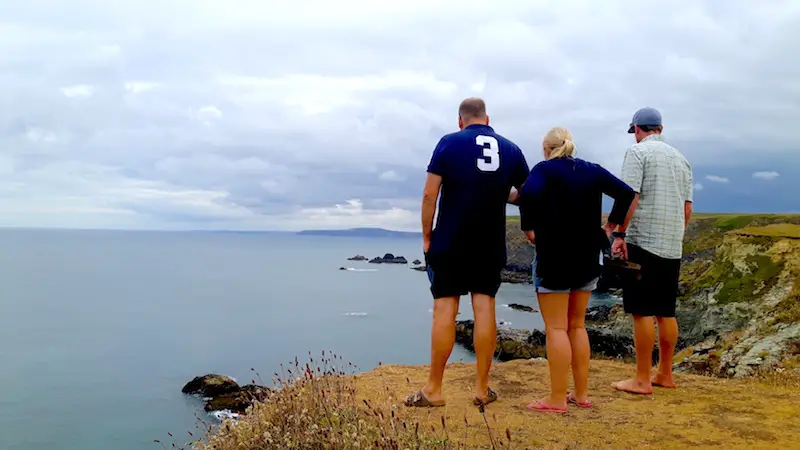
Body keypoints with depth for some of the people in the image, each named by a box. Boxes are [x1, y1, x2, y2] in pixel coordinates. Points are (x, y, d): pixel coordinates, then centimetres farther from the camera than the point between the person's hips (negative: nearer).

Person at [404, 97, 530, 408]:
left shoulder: (449, 143, -4)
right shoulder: (511, 150, 6)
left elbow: (430, 194, -10)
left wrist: (426, 236, -2)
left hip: (450, 243, -3)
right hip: (491, 245, 3)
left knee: (444, 310, 0)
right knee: (485, 309, 5)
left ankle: (434, 390, 5)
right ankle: (482, 389, 9)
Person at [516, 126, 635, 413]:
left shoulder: (545, 169, -7)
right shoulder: (592, 170, 9)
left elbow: (529, 195, -26)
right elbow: (626, 193, 6)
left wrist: (529, 228, -14)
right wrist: (611, 225, 9)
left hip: (555, 256, -6)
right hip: (588, 257, 6)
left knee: (556, 328, -1)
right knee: (576, 326, 15)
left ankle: (557, 399, 1)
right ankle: (581, 394, 19)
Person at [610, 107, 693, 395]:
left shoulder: (638, 152, -5)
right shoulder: (680, 157, 16)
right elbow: (688, 208, 16)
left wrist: (619, 234, -13)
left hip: (643, 242, -7)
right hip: (672, 247, 7)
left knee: (642, 312, -4)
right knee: (666, 312, 13)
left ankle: (642, 380, -1)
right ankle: (665, 374, 20)